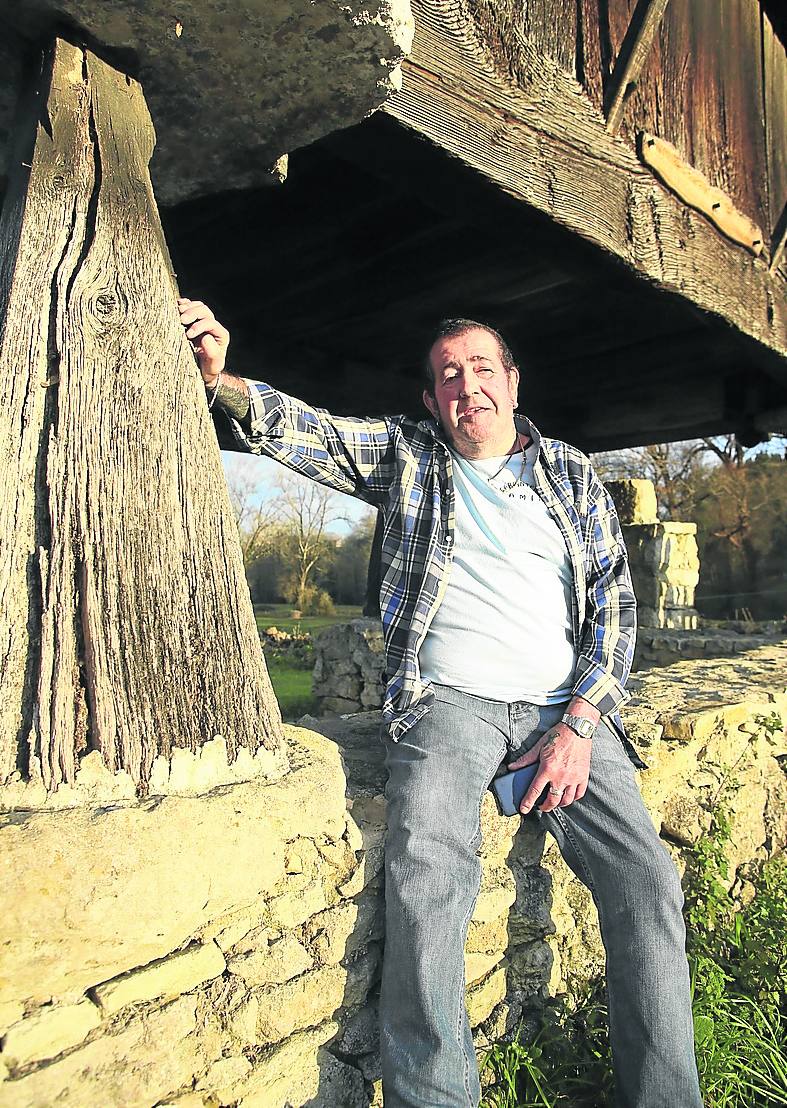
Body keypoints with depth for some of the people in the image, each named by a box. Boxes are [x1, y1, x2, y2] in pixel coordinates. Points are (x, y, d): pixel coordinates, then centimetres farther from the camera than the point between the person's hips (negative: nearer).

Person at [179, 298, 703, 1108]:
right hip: (448, 700, -2)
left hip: (564, 709, 2)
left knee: (647, 881, -11)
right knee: (426, 877, -28)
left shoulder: (572, 474, 14)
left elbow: (613, 601, 8)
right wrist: (221, 380, -18)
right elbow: (298, 429, 3)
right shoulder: (406, 454, 12)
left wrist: (579, 725, -4)